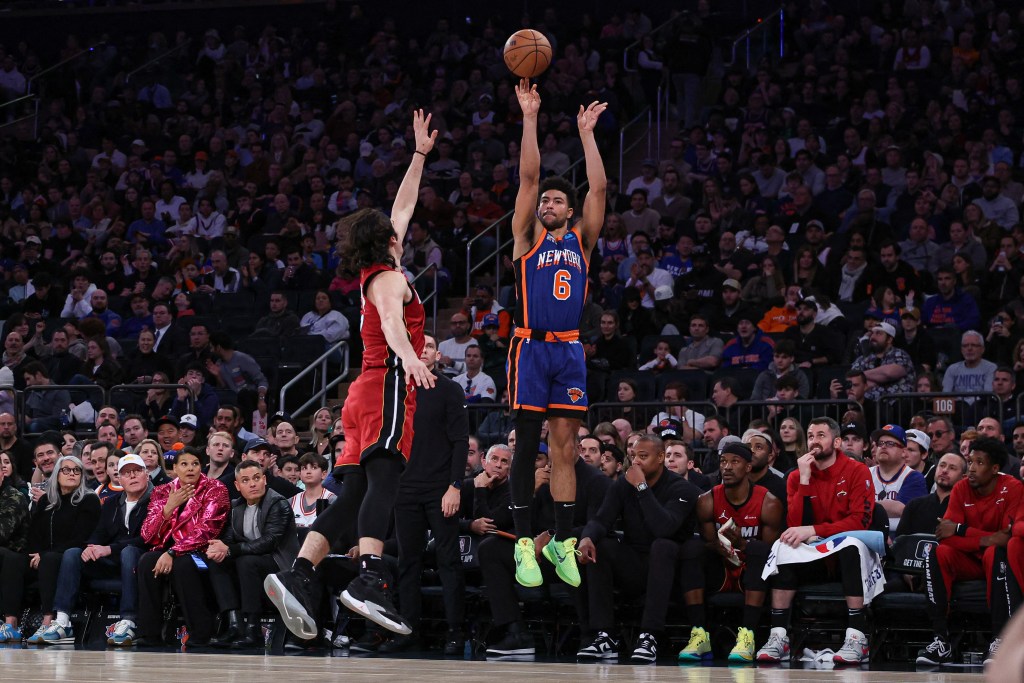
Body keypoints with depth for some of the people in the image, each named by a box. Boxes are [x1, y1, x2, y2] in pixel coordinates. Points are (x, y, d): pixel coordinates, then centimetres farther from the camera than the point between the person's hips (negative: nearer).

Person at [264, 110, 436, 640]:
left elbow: (402, 208, 36)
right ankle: (369, 580, -41)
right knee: (383, 478, -24)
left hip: (367, 393, 9)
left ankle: (298, 576, -13)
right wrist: (408, 354, -44)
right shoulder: (389, 278, -2)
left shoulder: (378, 275, 24)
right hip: (388, 386, -9)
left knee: (351, 494, 0)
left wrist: (420, 155, 40)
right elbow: (391, 322, -25)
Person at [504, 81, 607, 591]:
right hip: (531, 348, -3)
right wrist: (529, 117, -5)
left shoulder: (581, 241, 14)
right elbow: (528, 175, -1)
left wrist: (586, 131, 5)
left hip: (570, 351, 3)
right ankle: (524, 544, -1)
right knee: (527, 446, -2)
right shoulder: (527, 237, 7)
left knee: (564, 448, 3)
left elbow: (598, 188, 6)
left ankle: (562, 542, 6)